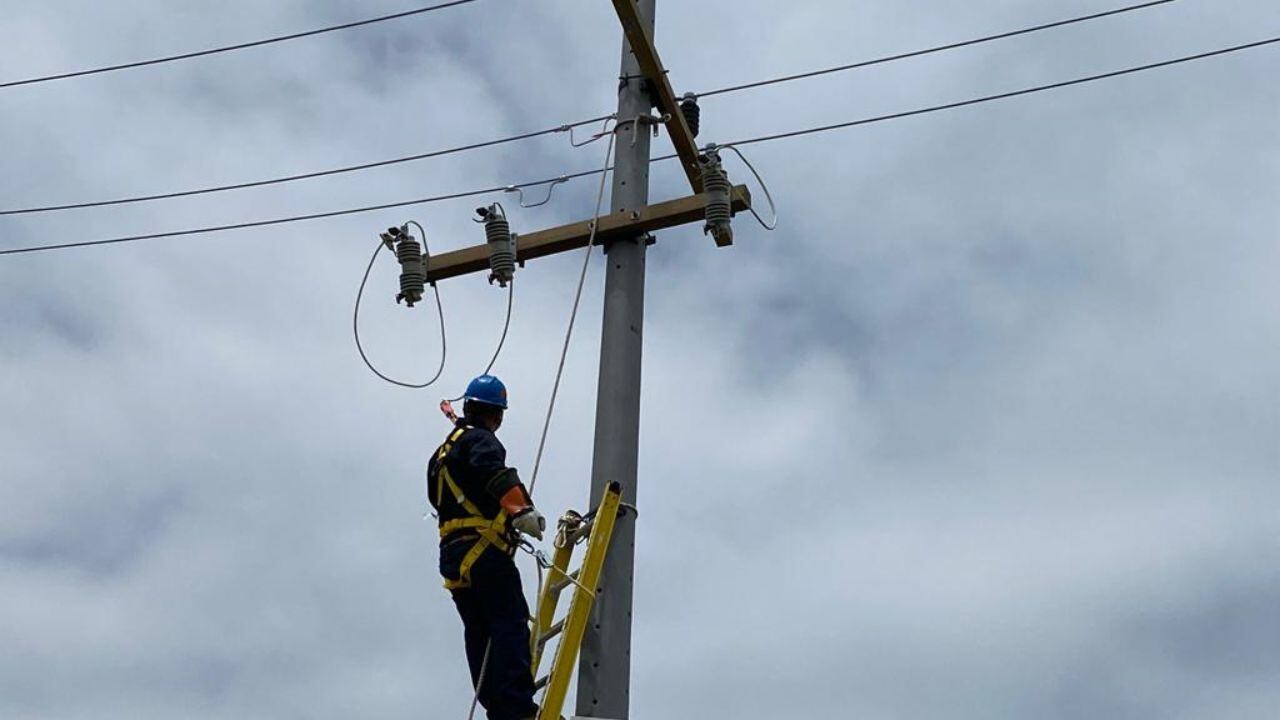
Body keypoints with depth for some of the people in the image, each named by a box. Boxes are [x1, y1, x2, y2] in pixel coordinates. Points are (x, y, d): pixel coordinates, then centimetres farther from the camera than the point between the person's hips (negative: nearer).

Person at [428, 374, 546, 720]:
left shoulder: (443, 451, 26)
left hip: (452, 555, 9)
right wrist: (520, 509, -38)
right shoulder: (479, 439, -2)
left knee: (479, 633, 7)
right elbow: (492, 470, -25)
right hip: (483, 551, -9)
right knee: (511, 625, -14)